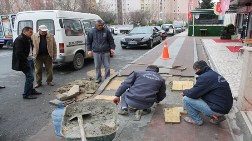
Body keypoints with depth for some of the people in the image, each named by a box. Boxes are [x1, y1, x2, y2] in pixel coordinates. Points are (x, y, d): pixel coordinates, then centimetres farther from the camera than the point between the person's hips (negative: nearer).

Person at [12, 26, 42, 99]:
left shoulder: (28, 39, 15)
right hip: (24, 62, -10)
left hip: (29, 60, 10)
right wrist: (25, 61, -22)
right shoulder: (19, 39, -17)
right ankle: (26, 94, -1)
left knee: (30, 76, 19)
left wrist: (31, 58, 13)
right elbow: (19, 53, -23)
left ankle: (31, 90, 34)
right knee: (30, 77, -10)